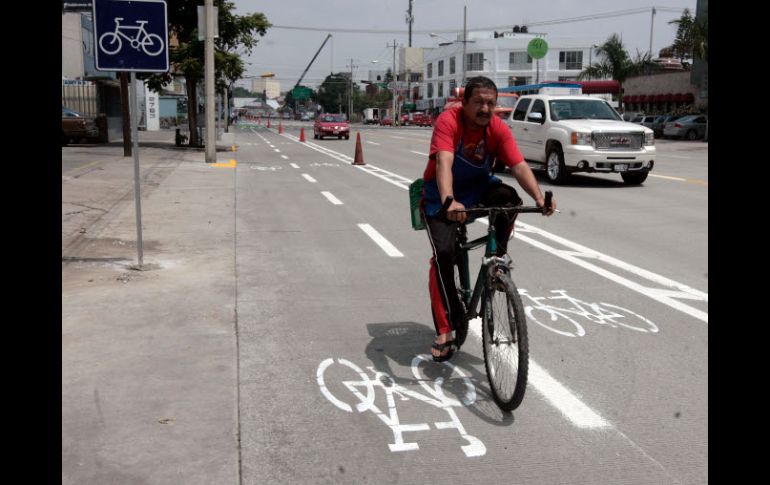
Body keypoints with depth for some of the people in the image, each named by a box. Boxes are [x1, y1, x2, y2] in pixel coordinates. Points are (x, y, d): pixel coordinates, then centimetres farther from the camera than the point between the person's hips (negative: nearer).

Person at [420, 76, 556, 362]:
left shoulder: (498, 128, -15)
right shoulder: (448, 121, -26)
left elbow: (519, 166, -23)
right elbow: (444, 162, -41)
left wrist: (539, 198, -41)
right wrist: (449, 202, -58)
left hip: (478, 187, 3)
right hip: (442, 194, -3)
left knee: (509, 199, -29)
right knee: (443, 253, -19)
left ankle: (498, 257, -6)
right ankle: (445, 329, -10)